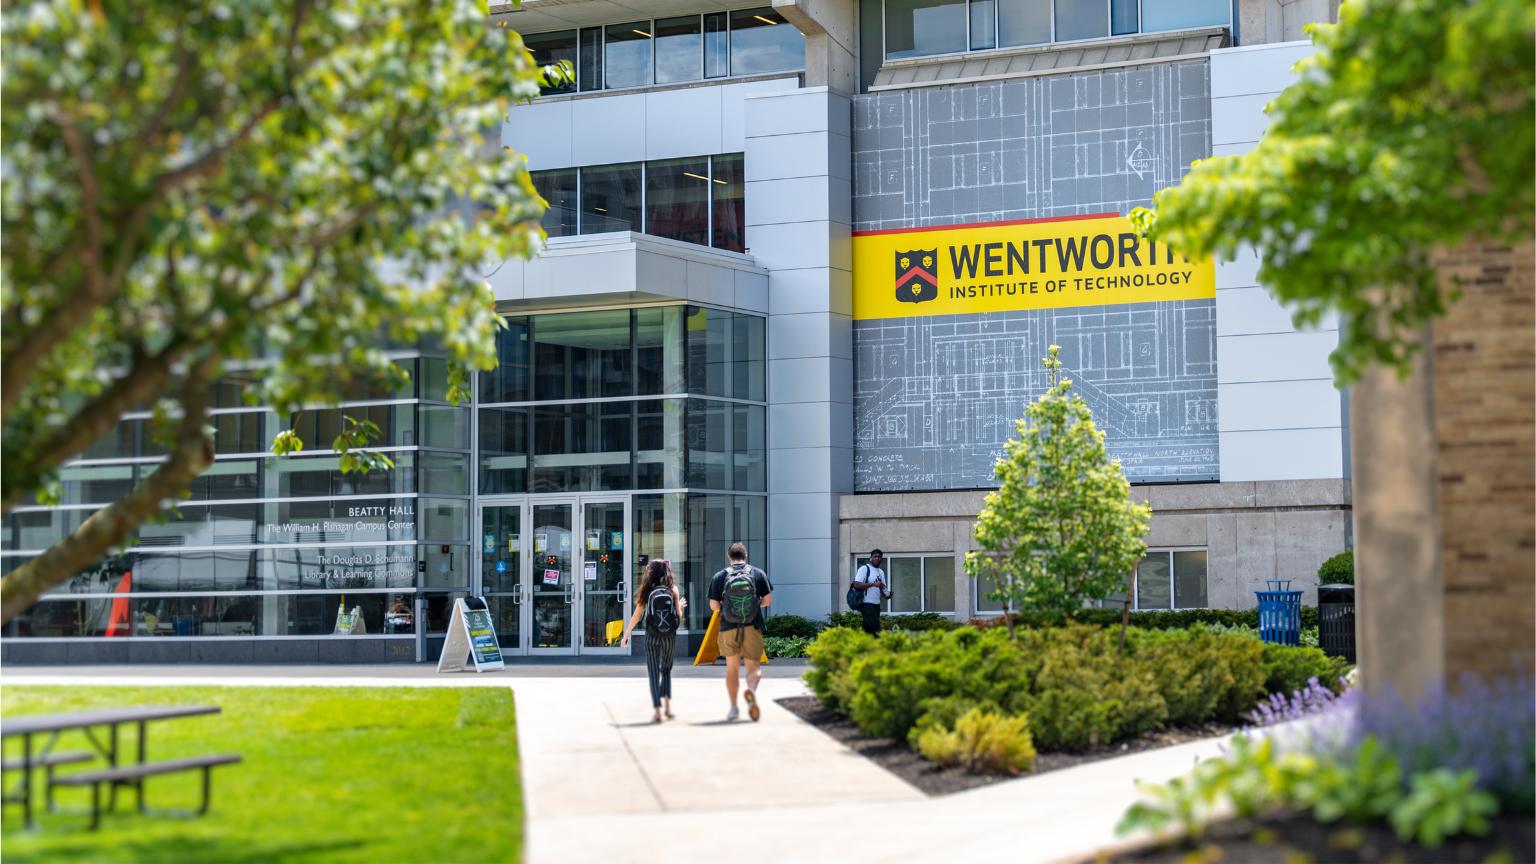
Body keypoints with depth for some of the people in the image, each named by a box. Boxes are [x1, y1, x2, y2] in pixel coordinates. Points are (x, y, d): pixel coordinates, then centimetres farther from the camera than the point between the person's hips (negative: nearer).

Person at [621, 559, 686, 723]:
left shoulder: (647, 591, 0)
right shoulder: (673, 590, 1)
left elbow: (636, 616, -1)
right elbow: (678, 616, -2)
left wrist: (625, 636, 6)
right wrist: (680, 606, 19)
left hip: (652, 637, -1)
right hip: (669, 636, 1)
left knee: (653, 673, 4)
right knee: (666, 670, 21)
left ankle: (657, 711, -4)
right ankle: (667, 703, 10)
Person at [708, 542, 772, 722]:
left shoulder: (719, 577, 1)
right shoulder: (758, 574, 2)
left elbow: (713, 605, 0)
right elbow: (768, 600, 0)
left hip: (729, 628, 0)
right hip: (752, 627, 0)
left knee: (731, 668, 13)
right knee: (753, 666, 6)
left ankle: (733, 707, 12)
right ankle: (751, 688, -26)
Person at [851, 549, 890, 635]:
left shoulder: (881, 572, 19)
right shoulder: (864, 569, -5)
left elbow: (883, 589, 22)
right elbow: (857, 585, -16)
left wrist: (887, 595, -1)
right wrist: (873, 584, -22)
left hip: (876, 605, 8)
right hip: (867, 604, -8)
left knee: (868, 630, 8)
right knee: (876, 629, -15)